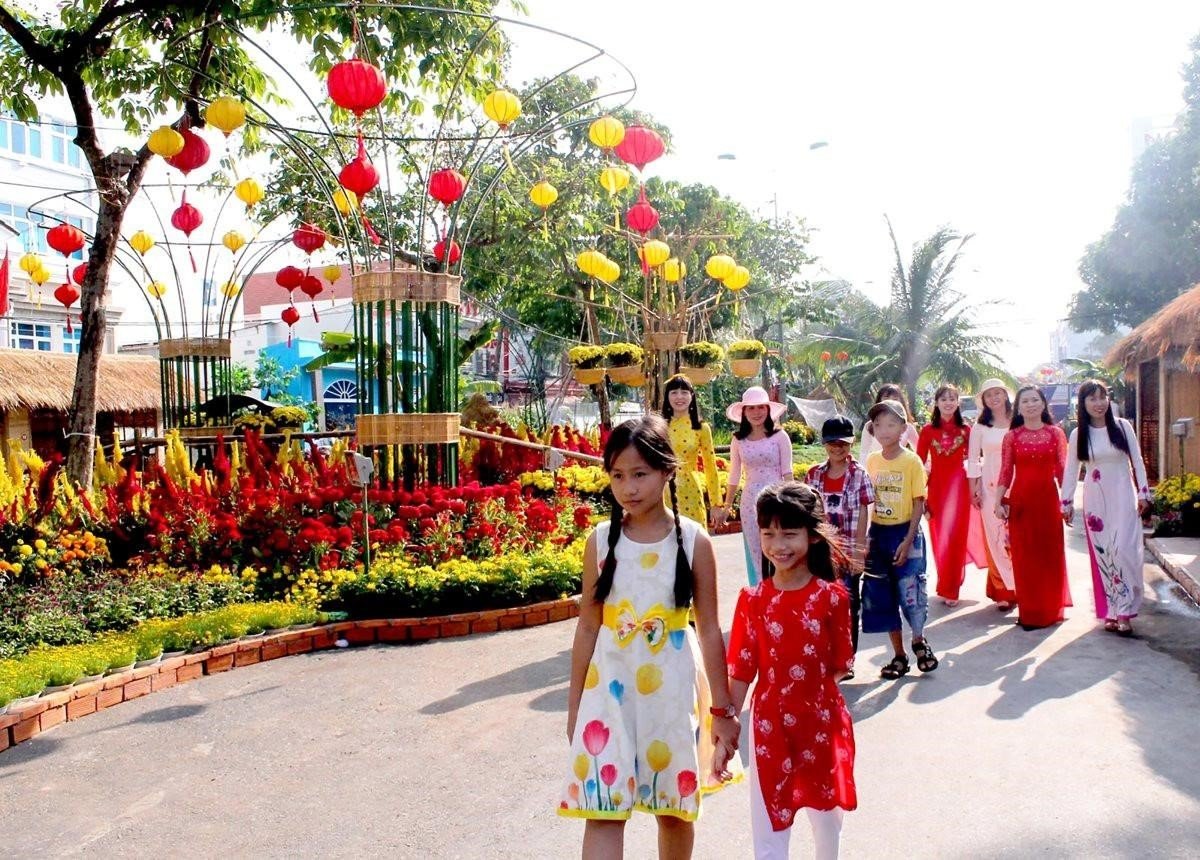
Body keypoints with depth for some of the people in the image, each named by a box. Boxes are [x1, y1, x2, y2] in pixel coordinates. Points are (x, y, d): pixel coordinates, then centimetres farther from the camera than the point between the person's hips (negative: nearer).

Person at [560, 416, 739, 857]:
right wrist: (575, 703, 7)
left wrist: (722, 708, 1)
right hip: (610, 686, 1)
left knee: (674, 809, 14)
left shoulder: (693, 541, -7)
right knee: (602, 811, -2)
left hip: (671, 686, 0)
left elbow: (709, 630, -2)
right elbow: (588, 625, 3)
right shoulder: (601, 540, -3)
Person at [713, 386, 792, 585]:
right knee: (754, 554, 7)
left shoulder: (779, 436, -2)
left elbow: (787, 473, -1)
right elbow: (734, 477, 10)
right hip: (750, 502, 2)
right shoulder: (738, 440, 5)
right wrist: (726, 508, 11)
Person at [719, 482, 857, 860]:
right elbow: (740, 671, -4)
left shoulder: (831, 597, -8)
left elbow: (840, 666, 1)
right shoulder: (752, 599, -6)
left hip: (822, 725, 0)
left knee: (826, 819, 21)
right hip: (769, 726, 0)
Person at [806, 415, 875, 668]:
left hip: (848, 551, -3)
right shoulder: (814, 474, 3)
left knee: (849, 604, 7)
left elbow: (863, 514, -6)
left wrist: (858, 551, -10)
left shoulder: (859, 475, -5)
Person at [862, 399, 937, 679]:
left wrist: (908, 541, -14)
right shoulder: (872, 461, 4)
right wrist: (866, 537, 4)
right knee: (882, 597, 8)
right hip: (877, 533, 4)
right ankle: (899, 655, 22)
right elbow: (867, 501, 9)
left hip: (905, 533, -4)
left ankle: (919, 640, 29)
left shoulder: (912, 461, -9)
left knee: (911, 591, -1)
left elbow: (919, 504, -9)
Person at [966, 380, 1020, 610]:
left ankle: (1021, 585, 9)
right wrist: (973, 490, 0)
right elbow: (973, 459, 5)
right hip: (990, 487, 0)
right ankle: (1004, 590, 8)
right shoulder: (980, 427, 5)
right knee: (996, 537, 0)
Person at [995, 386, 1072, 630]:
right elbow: (1005, 472, 1)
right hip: (1020, 500, 0)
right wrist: (998, 502, -4)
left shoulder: (1055, 433, 4)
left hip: (1048, 498, 0)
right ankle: (1029, 613, 13)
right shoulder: (1012, 436, 3)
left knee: (1051, 554, 5)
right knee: (1024, 557, 3)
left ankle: (1051, 610, 19)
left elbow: (1062, 470, 4)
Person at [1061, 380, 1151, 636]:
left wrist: (1143, 493, -1)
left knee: (1124, 550, -10)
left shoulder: (1123, 426, -1)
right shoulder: (1078, 434, 2)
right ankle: (1111, 612, 10)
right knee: (1102, 554, 3)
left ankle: (1124, 611, -4)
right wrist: (1067, 502, 5)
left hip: (1122, 496, -1)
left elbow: (1137, 461, 3)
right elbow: (1071, 470, 7)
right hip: (1095, 499, 1)